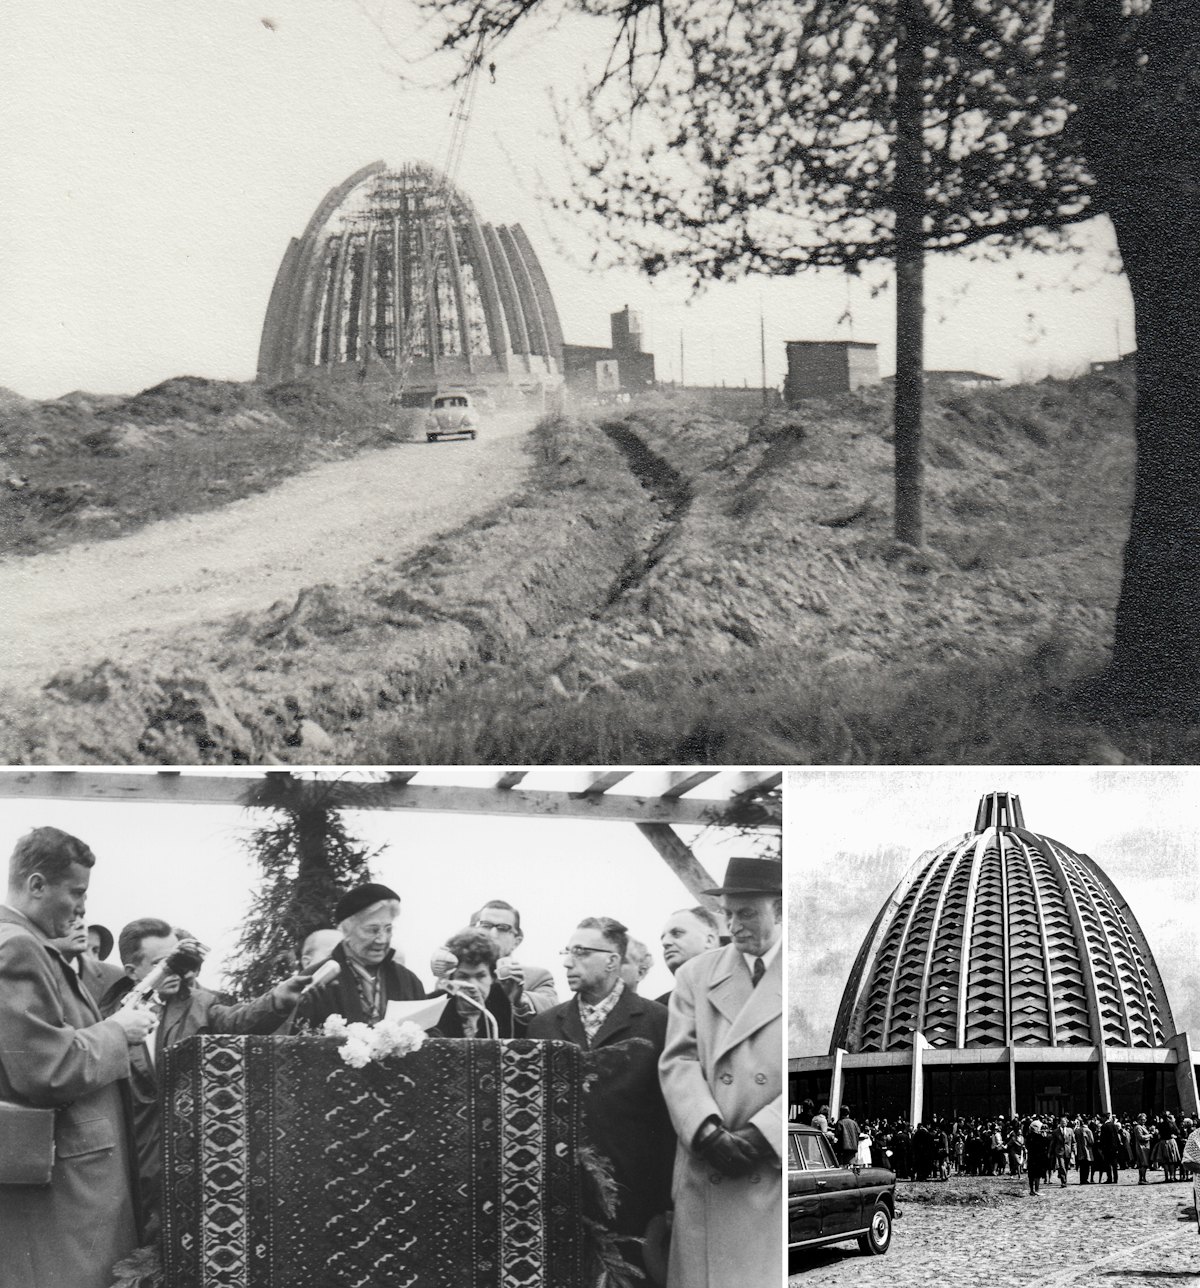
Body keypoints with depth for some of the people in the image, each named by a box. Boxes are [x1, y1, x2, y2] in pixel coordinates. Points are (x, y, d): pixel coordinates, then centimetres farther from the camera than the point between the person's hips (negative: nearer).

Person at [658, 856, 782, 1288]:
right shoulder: (695, 976, 15)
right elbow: (678, 1061, 6)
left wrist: (762, 1135, -12)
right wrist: (708, 1132, -12)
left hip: (781, 1170, -2)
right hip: (707, 1178, 2)